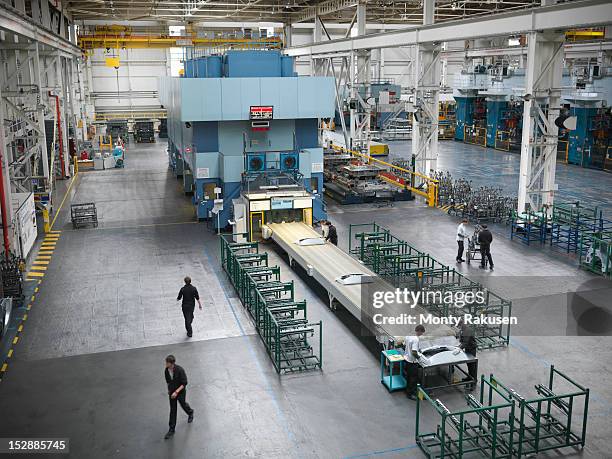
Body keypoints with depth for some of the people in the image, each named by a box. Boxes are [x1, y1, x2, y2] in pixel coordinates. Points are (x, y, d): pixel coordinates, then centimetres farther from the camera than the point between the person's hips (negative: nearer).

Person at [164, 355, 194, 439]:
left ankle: (190, 413, 53)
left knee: (183, 404, 18)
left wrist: (176, 392, -28)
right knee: (172, 410, 5)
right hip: (172, 392, 4)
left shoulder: (180, 370, -27)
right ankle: (171, 429, 11)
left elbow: (184, 383, -22)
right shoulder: (166, 370, -11)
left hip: (181, 391, -4)